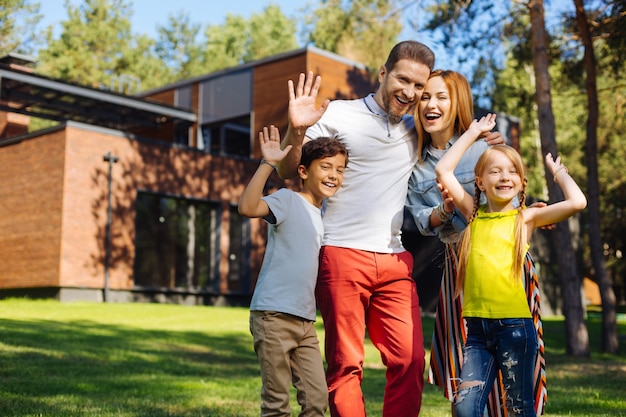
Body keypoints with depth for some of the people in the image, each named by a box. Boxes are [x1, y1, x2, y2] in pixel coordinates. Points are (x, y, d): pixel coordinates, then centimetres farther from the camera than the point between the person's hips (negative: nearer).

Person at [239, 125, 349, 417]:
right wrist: (268, 163, -31)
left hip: (305, 320, 7)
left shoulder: (325, 214, 15)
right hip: (273, 314, -7)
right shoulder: (287, 200, -7)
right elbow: (247, 207, -28)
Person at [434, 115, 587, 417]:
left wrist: (556, 170, 6)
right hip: (477, 327, 3)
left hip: (515, 325, -2)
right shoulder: (474, 214, 9)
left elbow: (577, 202, -11)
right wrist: (473, 133, 12)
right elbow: (443, 170, 6)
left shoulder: (526, 218, 2)